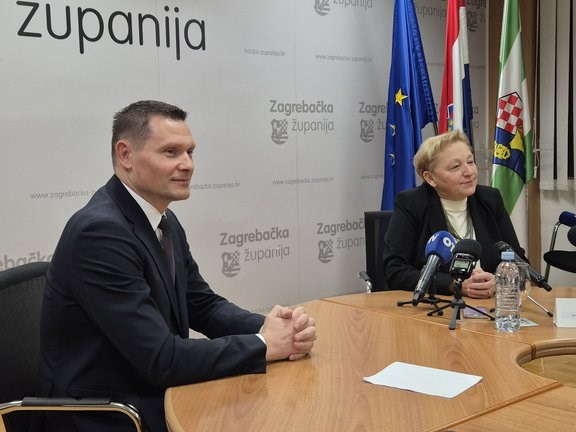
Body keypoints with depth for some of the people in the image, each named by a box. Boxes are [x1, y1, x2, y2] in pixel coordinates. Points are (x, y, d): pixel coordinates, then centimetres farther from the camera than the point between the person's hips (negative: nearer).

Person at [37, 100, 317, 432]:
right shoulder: (100, 231, -23)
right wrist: (264, 345, -17)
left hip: (158, 396, 7)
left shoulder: (165, 221, 4)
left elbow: (203, 307, 8)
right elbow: (161, 359, -25)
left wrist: (271, 328, -10)